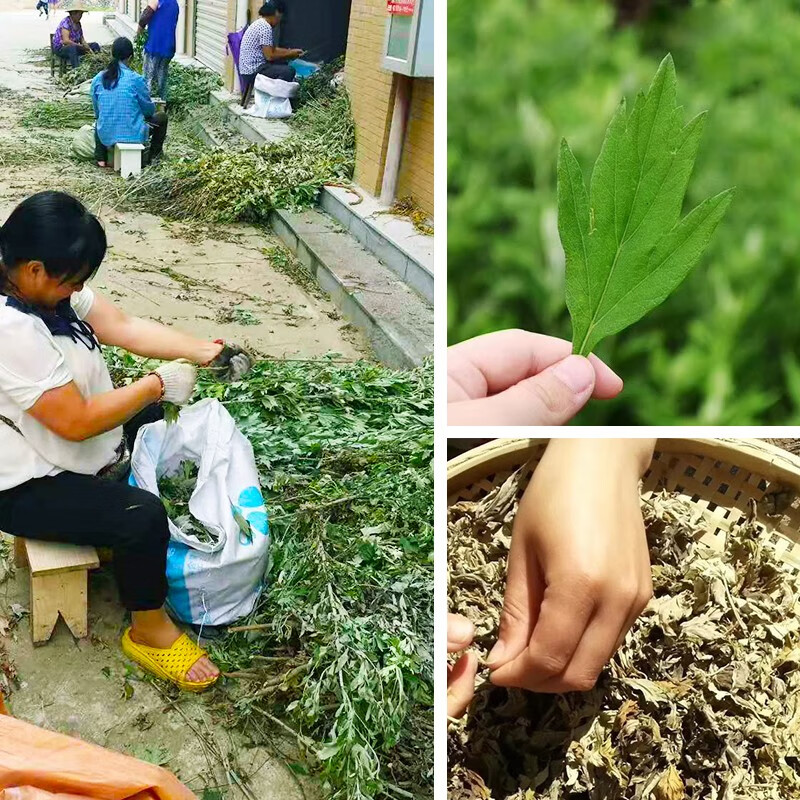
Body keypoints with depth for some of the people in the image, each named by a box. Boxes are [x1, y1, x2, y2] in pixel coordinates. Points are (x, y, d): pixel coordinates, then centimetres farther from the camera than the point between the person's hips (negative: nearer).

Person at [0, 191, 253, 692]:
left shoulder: (44, 284, -7)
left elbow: (124, 327, -3)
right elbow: (76, 422, -32)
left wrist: (205, 352, -13)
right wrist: (159, 384, -22)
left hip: (58, 448, 10)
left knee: (152, 416, 24)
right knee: (143, 517, -25)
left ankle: (118, 543, 35)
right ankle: (149, 631, 2)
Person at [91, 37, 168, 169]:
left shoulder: (98, 79, -2)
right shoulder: (136, 79, -13)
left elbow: (97, 111, 10)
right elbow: (149, 109, 0)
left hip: (106, 136, 4)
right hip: (133, 135, -3)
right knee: (161, 117, 23)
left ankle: (100, 158, 23)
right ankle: (153, 157, 25)